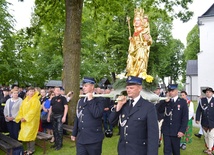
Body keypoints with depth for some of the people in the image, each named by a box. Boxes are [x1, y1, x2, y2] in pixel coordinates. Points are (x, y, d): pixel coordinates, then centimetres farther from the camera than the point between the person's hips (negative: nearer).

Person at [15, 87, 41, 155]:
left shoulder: (35, 100, -9)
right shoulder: (25, 100, 12)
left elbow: (33, 110, -17)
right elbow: (21, 109, 11)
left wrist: (25, 118, -19)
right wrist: (21, 117, -3)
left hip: (32, 120, -6)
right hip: (25, 120, 7)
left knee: (30, 134, -5)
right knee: (26, 135, 9)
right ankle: (28, 149, 21)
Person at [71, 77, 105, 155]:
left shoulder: (99, 100, -7)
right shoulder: (81, 100, 11)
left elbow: (97, 114, -23)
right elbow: (77, 118, 16)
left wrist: (90, 100, -17)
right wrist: (74, 133, 19)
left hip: (94, 139, -5)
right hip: (80, 139, 5)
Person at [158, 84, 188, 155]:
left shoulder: (182, 102, -3)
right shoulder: (166, 101, 8)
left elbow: (185, 117, -6)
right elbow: (160, 110, -3)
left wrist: (182, 130, -13)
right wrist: (165, 102, -13)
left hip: (176, 131, -2)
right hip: (166, 130, 2)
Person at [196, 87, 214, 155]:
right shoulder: (202, 100, 2)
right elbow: (199, 110, 3)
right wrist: (197, 119, -3)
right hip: (204, 122, 2)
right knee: (206, 136, 13)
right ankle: (208, 148, 26)